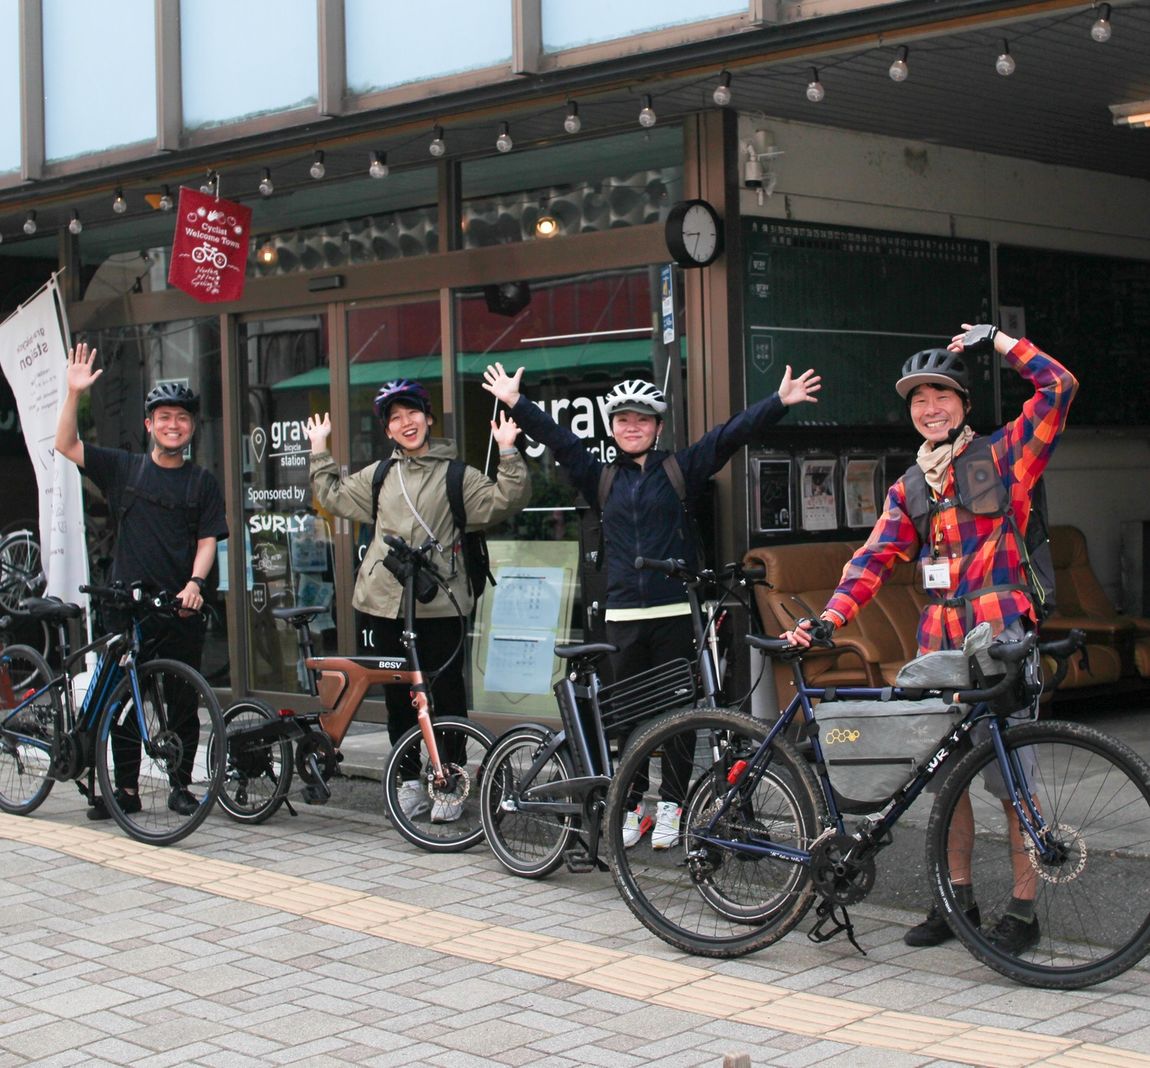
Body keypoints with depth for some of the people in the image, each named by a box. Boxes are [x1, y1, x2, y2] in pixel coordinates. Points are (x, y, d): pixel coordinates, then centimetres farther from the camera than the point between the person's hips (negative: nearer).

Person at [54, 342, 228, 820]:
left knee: (183, 703, 4)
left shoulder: (202, 482, 7)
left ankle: (181, 785, 15)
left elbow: (208, 540, 3)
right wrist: (74, 394, -10)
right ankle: (126, 789, 12)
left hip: (181, 607, 0)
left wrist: (195, 583, -14)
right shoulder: (124, 468, 8)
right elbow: (65, 445, 1)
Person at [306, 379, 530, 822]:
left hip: (440, 603, -4)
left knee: (446, 694, 0)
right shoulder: (379, 475, 14)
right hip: (386, 602, 4)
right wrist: (319, 451, 25)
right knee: (397, 696, 9)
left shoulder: (455, 475, 1)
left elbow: (504, 501, -8)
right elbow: (332, 495, 28)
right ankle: (411, 781, 20)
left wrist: (508, 454, -17)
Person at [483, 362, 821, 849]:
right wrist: (517, 404, 2)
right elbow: (558, 440, 9)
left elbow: (731, 435, -1)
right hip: (622, 616, 2)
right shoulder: (602, 478, 13)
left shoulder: (681, 470, 6)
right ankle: (631, 805, 13)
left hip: (676, 612, -2)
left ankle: (671, 805, 11)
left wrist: (779, 402, -9)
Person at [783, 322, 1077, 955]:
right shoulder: (908, 491, 16)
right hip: (940, 642, 5)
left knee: (1010, 776, -5)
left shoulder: (1000, 459, 3)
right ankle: (958, 898, 20)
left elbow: (1058, 388, -6)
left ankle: (1023, 909, 3)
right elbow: (873, 561, 5)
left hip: (1001, 640, -5)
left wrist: (997, 341, 0)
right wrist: (828, 618, -8)